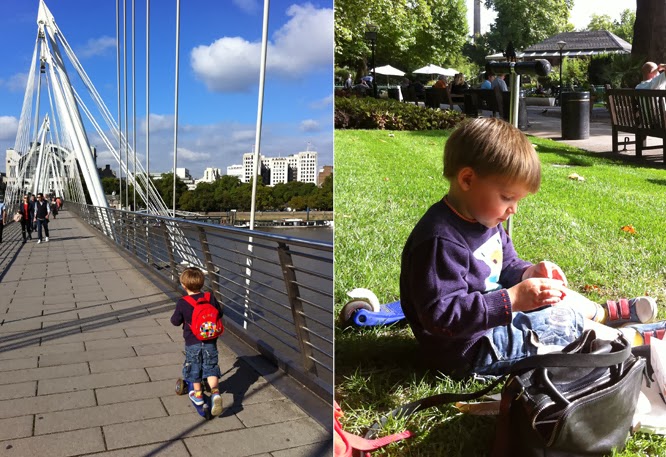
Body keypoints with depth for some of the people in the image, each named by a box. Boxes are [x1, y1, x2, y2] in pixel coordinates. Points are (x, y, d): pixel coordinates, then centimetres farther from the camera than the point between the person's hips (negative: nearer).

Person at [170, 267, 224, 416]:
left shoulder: (182, 303, -15)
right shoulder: (210, 298, -7)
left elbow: (175, 321, -7)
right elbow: (219, 314, 6)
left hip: (192, 343, -2)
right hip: (210, 342, 2)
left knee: (194, 368, 18)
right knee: (211, 368, 9)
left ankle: (198, 394, 29)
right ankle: (215, 392, -10)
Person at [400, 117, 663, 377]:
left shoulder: (482, 218, 2)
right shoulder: (441, 241, -31)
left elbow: (507, 266, 15)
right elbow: (442, 315, -35)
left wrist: (527, 274, -9)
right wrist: (512, 299, -37)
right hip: (470, 349, -10)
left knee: (560, 298, 21)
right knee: (567, 325, -6)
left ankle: (605, 314, 45)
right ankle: (633, 339, 16)